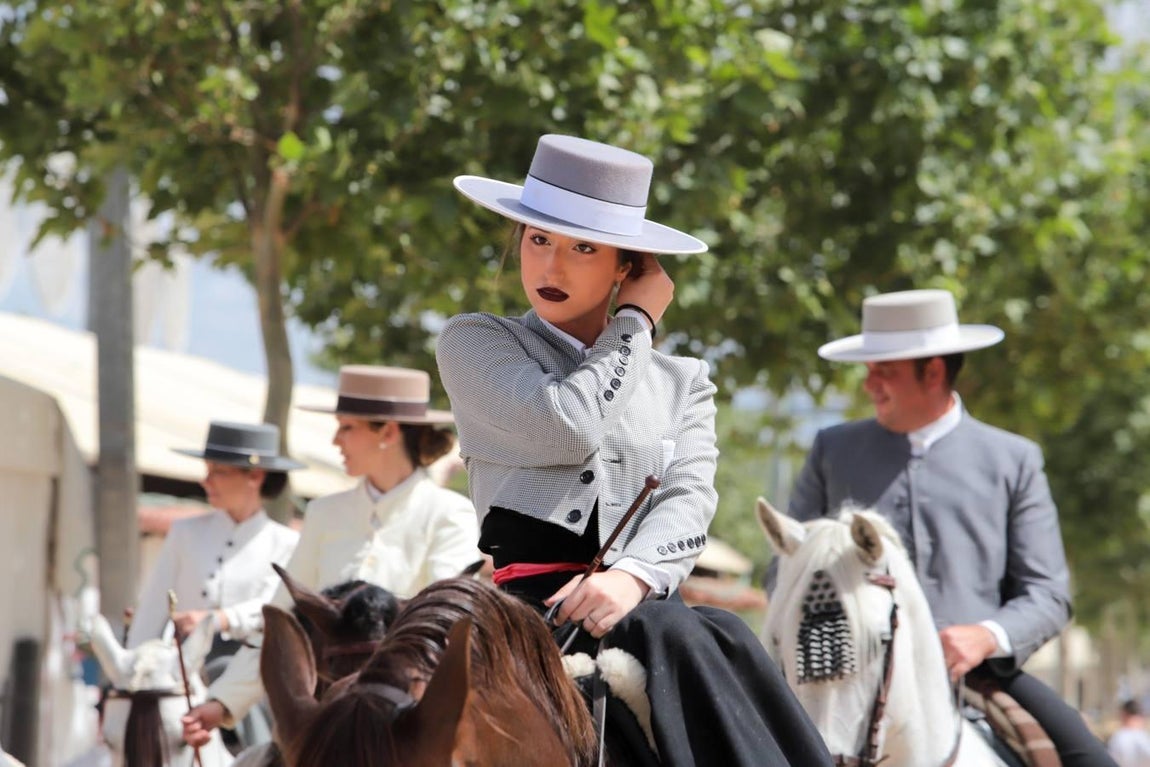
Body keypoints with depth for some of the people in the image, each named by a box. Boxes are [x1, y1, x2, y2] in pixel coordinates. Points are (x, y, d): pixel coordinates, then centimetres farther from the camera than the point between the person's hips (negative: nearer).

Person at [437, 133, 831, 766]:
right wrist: (636, 322, 10)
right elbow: (567, 428, -5)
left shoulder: (682, 382, 23)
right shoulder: (474, 342, 15)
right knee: (675, 635, -34)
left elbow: (689, 499, 5)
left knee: (726, 639, -33)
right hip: (532, 594, -3)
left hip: (643, 599, 3)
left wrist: (631, 576, -18)